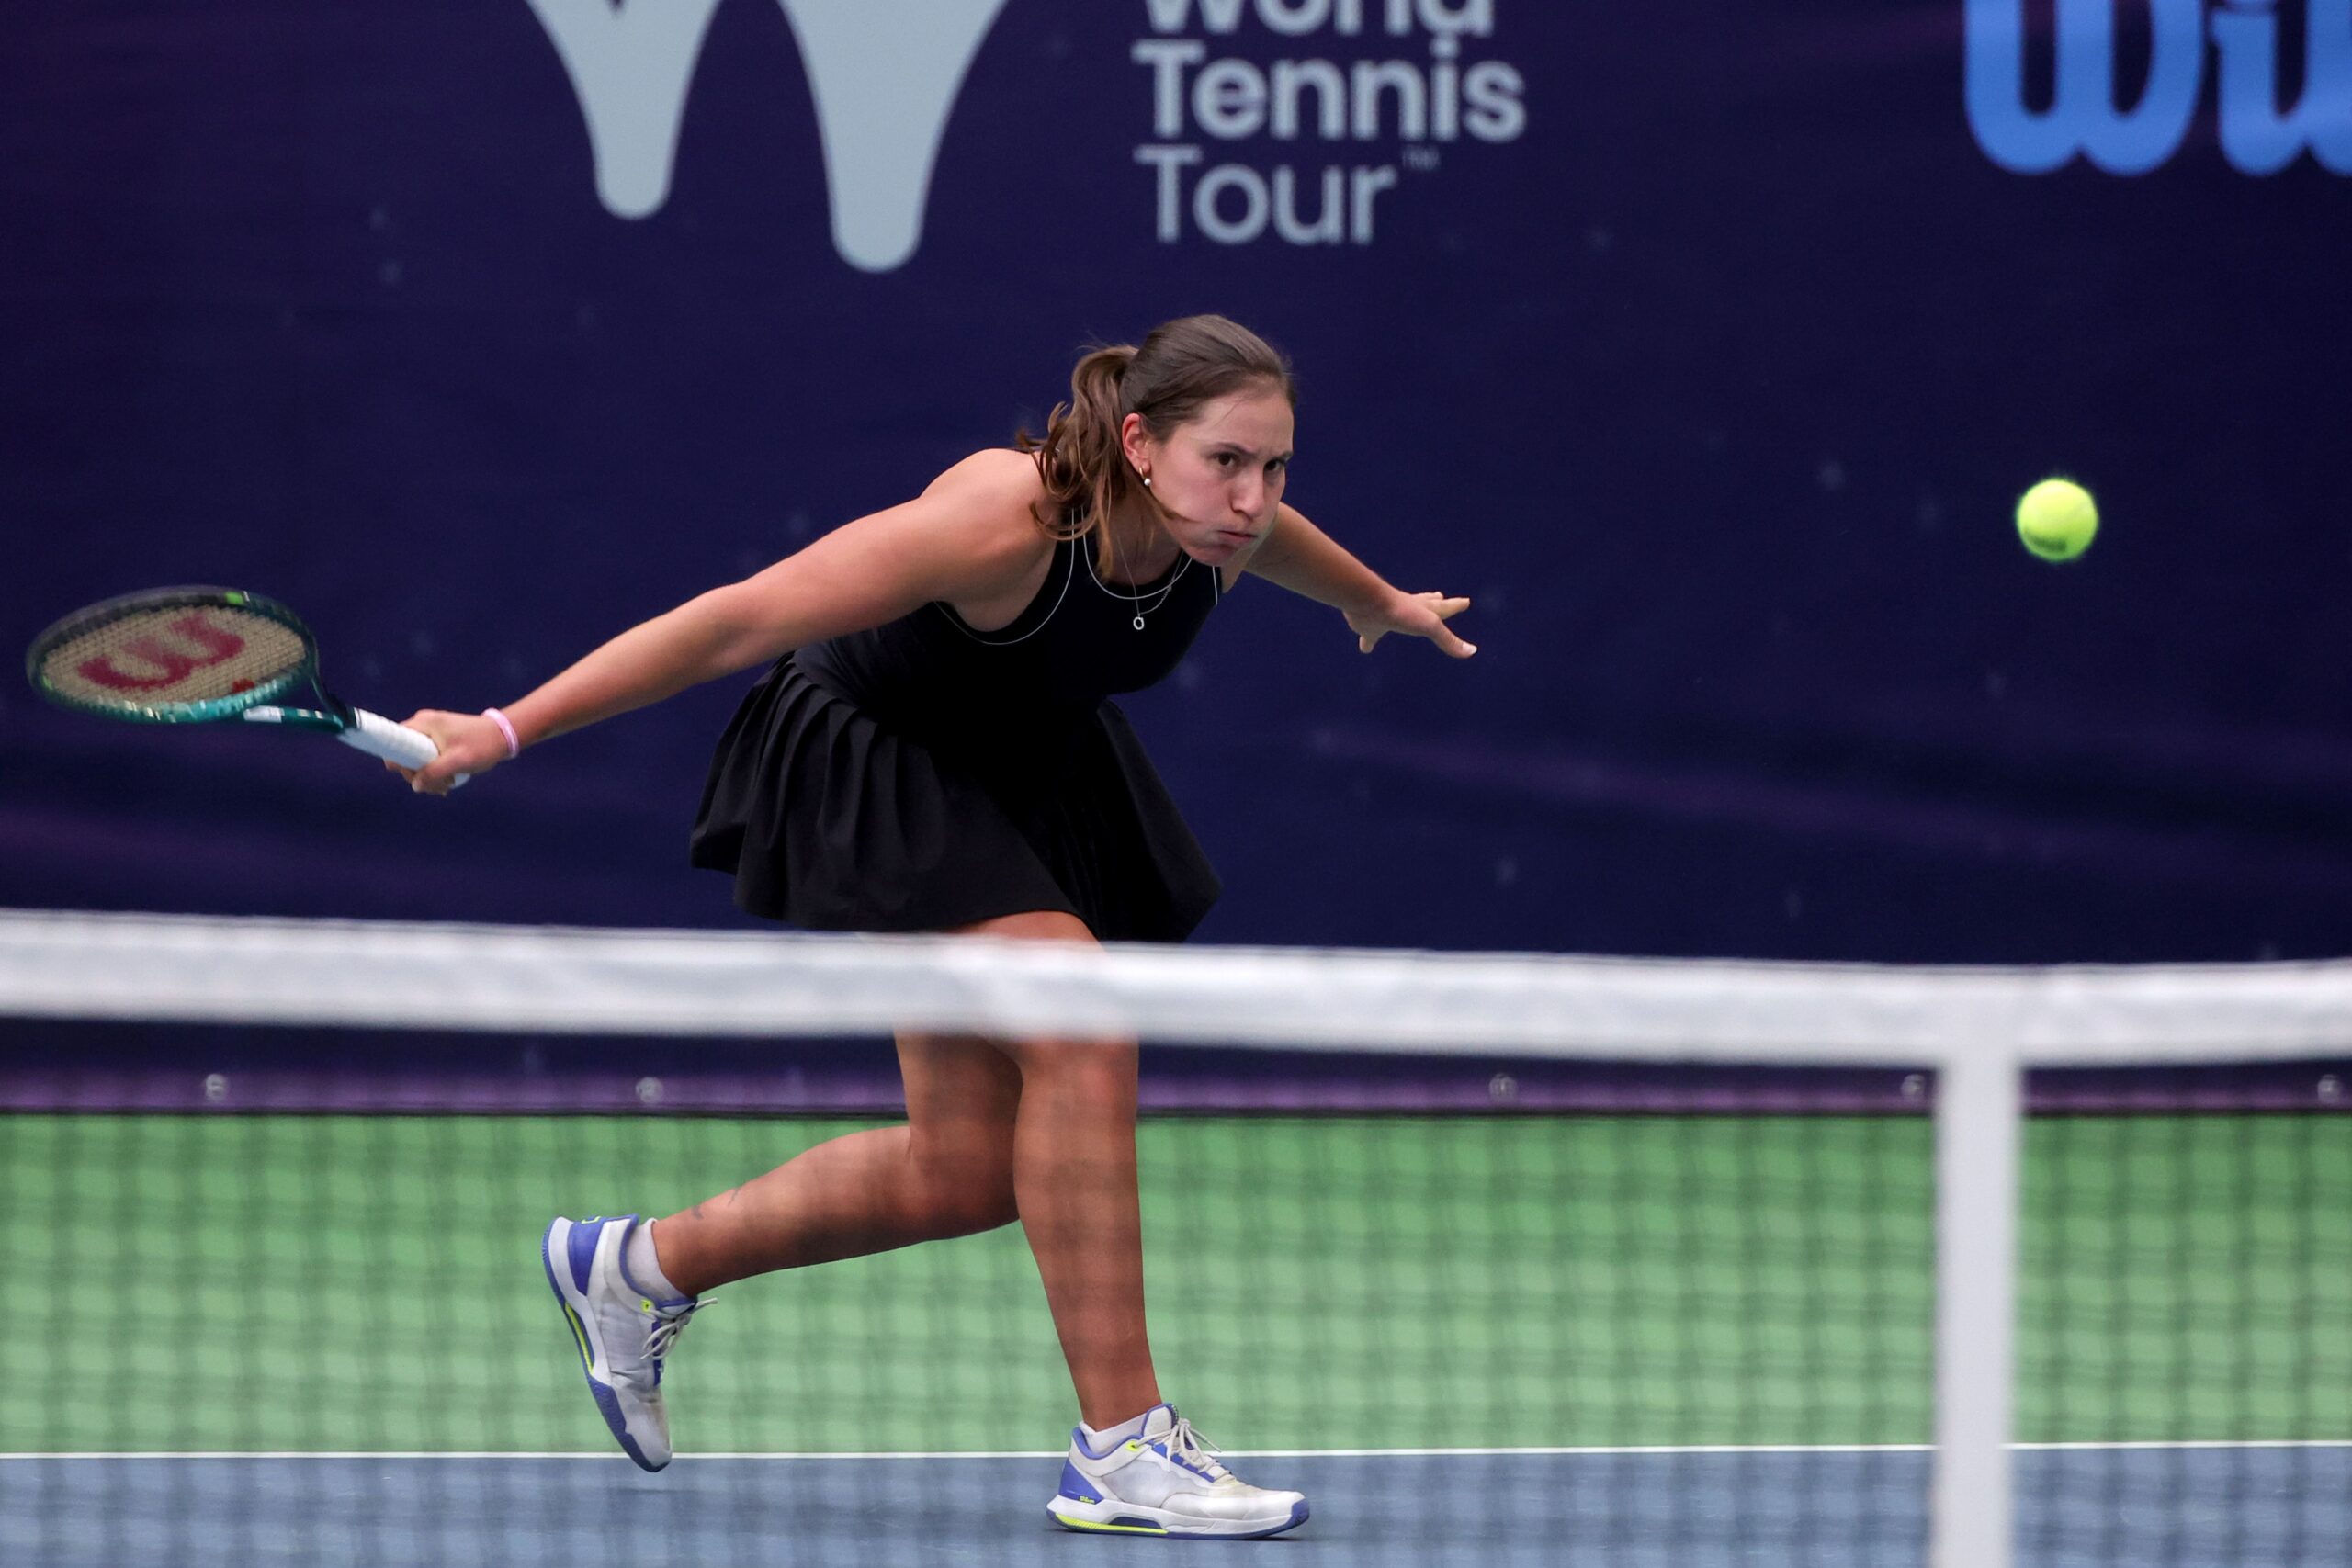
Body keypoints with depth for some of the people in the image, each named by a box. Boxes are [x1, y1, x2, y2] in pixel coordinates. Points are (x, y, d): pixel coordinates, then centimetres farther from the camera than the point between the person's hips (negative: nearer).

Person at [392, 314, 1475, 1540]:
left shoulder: (1226, 528, -17)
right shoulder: (1008, 519, -36)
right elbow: (740, 622, -31)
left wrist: (1382, 604, 34)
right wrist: (509, 729, -30)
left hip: (1023, 774, 7)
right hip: (872, 767, -7)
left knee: (969, 1174, 6)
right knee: (1082, 1035, -26)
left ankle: (638, 1267, 28)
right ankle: (1118, 1448, -18)